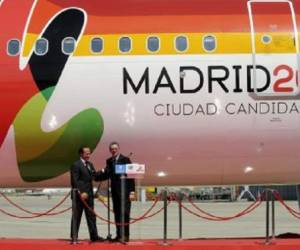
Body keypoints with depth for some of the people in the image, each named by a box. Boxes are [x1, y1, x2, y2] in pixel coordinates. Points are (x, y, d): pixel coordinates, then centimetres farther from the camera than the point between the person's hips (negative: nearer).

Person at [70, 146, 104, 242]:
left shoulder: (90, 164, 16)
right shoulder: (76, 165, -9)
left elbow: (94, 176, 13)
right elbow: (75, 181, -14)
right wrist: (81, 192, -20)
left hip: (89, 195, 7)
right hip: (80, 195, -7)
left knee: (91, 216, 7)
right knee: (77, 217, 1)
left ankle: (94, 236, 10)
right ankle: (74, 237, 8)